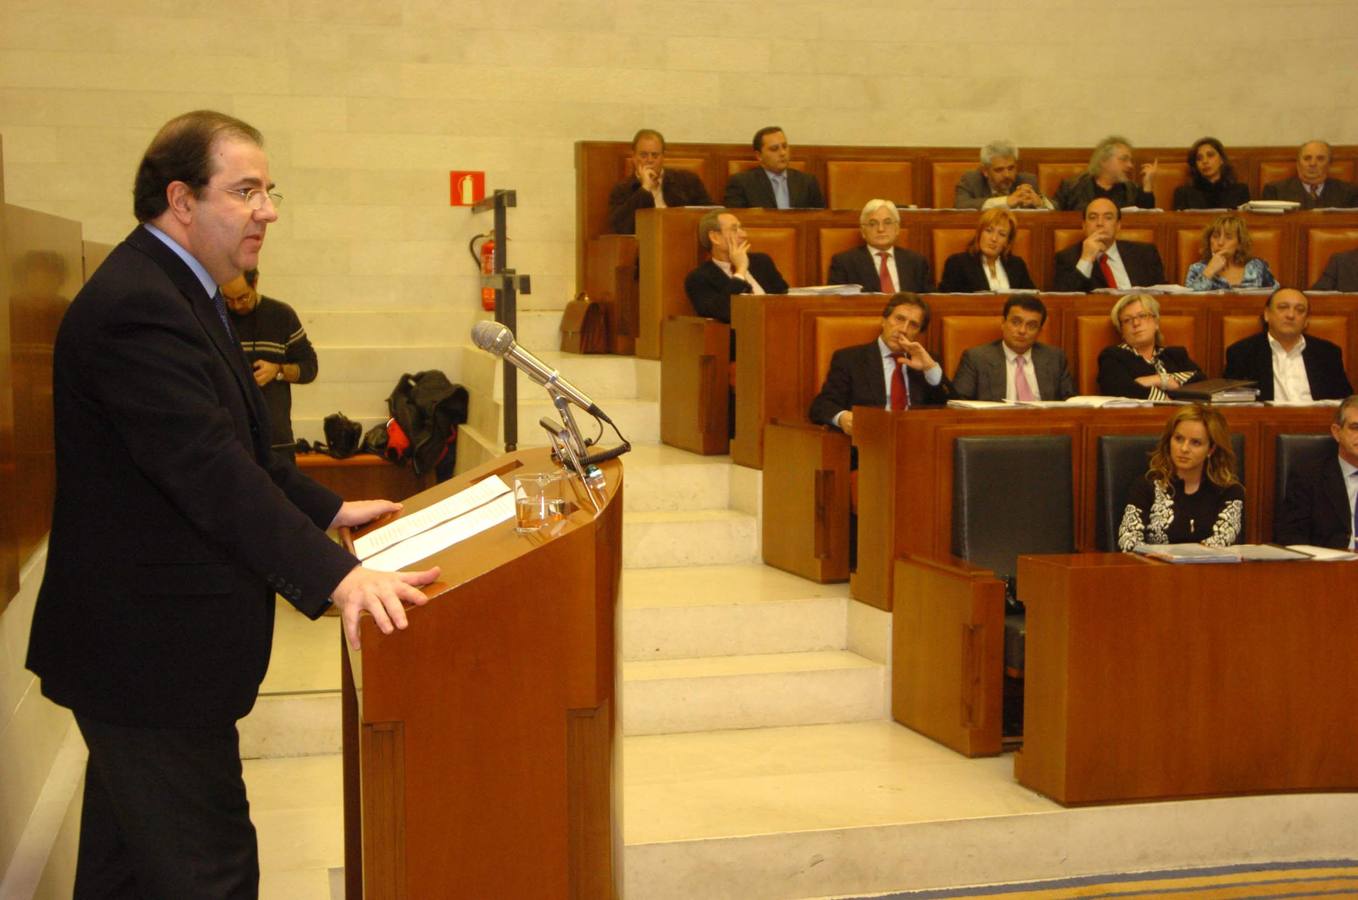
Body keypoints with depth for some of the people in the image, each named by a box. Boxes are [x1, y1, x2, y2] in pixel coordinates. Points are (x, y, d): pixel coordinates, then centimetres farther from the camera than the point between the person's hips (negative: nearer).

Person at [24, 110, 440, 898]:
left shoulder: (169, 289, 13)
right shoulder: (136, 307, -22)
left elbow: (231, 445, 21)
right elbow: (212, 470, -32)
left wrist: (327, 510, 17)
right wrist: (334, 576, -37)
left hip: (140, 639, 11)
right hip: (150, 649, -11)